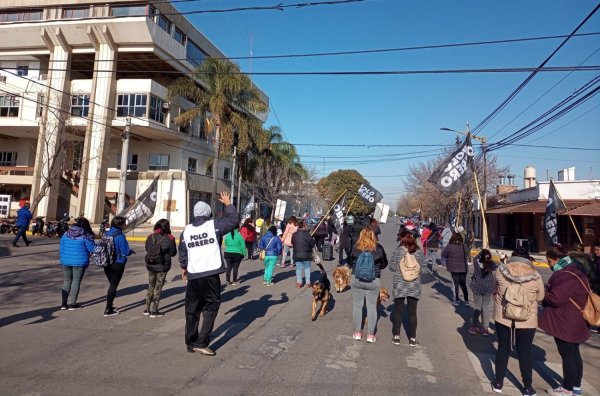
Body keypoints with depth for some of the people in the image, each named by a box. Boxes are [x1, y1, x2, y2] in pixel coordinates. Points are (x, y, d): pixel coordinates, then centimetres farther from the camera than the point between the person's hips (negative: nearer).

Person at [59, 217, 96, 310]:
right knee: (76, 282, 5)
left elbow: (61, 248, 9)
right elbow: (92, 249, -10)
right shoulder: (85, 236, -11)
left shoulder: (66, 234, 3)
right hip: (79, 262, -4)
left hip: (65, 261, 5)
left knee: (67, 281, 16)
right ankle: (72, 304, 8)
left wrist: (63, 257, 21)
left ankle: (64, 303, 17)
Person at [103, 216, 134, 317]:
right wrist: (131, 251, 2)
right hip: (117, 264, -7)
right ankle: (108, 310, 10)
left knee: (111, 285, 21)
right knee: (113, 286, 4)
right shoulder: (120, 236, -19)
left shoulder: (106, 234, 3)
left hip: (107, 264, 7)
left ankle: (109, 307, 31)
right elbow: (125, 252, -18)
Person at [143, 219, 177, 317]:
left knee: (151, 287, 19)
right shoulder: (169, 239, -13)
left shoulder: (150, 237, -2)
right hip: (162, 266, -4)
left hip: (150, 265, 4)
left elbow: (147, 249, 9)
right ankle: (154, 311, 13)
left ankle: (147, 309, 26)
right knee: (158, 288, 7)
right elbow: (173, 253, -7)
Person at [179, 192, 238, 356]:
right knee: (211, 306, 5)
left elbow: (182, 253, 12)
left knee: (192, 308, 14)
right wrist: (228, 204, 11)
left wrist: (183, 267, 28)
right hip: (211, 274, -4)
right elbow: (233, 220, -1)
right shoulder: (214, 225, -6)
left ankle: (190, 343, 22)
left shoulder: (186, 230, 5)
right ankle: (202, 342, -2)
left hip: (193, 275, 4)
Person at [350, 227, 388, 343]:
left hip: (357, 280, 0)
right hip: (374, 281, 0)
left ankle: (357, 333, 20)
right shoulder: (378, 248, -6)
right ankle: (370, 335, 16)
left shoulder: (356, 248, -6)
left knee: (357, 305, 12)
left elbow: (351, 263, 6)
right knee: (372, 307, 10)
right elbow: (384, 264, 6)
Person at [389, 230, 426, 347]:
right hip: (414, 286, 1)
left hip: (400, 285, -1)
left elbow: (392, 267, -5)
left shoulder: (398, 250, -8)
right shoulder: (419, 252, -3)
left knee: (398, 311, 11)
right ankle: (412, 339, 16)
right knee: (412, 312, 10)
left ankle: (396, 337, 17)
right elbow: (424, 269, -1)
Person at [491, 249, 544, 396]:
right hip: (527, 321, -1)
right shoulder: (535, 276, -11)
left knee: (503, 349, 15)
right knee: (525, 352, 13)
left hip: (503, 317, 1)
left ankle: (498, 383, 26)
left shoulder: (501, 270, -11)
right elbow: (540, 297, 3)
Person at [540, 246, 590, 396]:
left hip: (566, 323, -10)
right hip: (574, 322, 10)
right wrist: (547, 294, 4)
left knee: (567, 355, 2)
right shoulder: (573, 271, 10)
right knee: (574, 354, 18)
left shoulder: (566, 276, -24)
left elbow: (556, 298, -27)